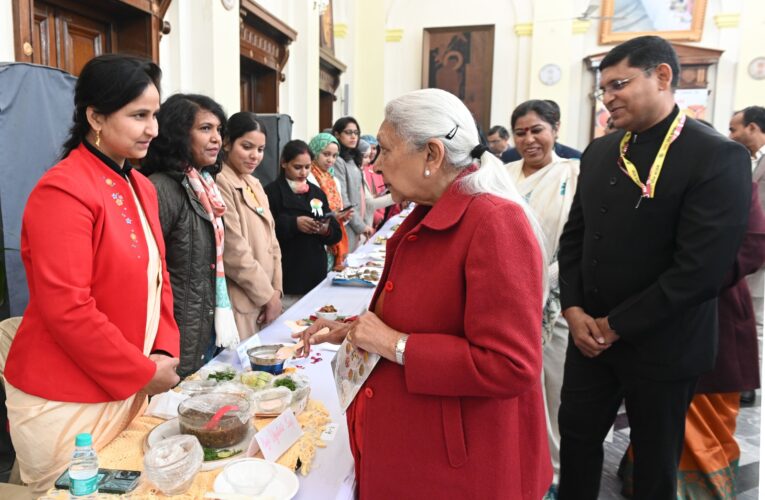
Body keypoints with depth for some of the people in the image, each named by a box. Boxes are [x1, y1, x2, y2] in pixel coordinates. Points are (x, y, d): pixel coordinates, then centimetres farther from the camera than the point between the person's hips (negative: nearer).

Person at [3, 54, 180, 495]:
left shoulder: (141, 188, 8)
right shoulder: (63, 191, -19)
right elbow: (66, 310, -23)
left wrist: (164, 351, -2)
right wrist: (143, 372, -16)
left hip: (130, 390, 8)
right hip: (68, 403, -7)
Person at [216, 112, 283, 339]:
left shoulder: (254, 184, 12)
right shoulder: (219, 183, -15)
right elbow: (234, 252, -19)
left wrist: (275, 289, 2)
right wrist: (267, 295, -10)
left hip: (264, 297, 8)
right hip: (239, 303, -8)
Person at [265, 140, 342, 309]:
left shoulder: (317, 193, 12)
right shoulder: (272, 192, -3)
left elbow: (336, 234, 10)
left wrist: (326, 230, -11)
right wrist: (293, 223, -21)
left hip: (316, 276, 5)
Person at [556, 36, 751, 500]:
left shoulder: (718, 157, -15)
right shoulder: (599, 152, 6)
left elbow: (701, 268, -21)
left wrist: (618, 325, -16)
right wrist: (574, 309, -5)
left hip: (661, 345, -5)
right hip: (590, 333, 6)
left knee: (655, 458, 15)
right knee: (576, 432, 17)